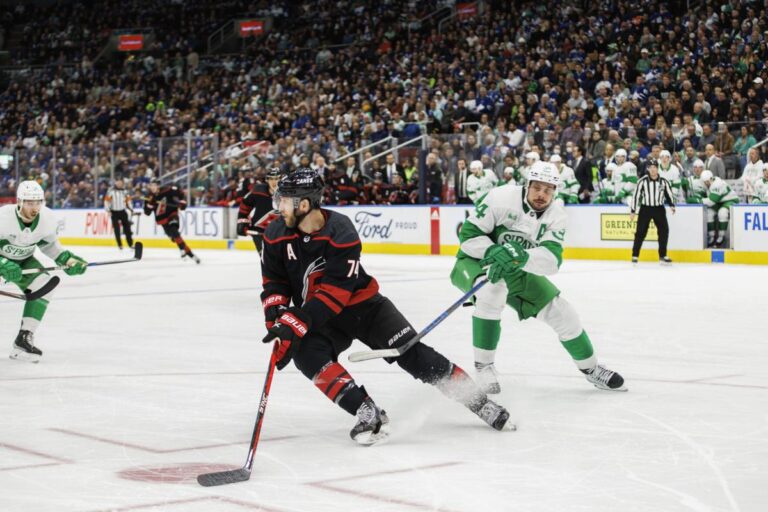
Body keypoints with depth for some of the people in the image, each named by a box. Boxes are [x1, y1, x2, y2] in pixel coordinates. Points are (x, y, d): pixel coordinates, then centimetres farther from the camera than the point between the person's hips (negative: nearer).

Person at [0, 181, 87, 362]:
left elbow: (48, 243, 1)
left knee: (43, 285, -17)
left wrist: (66, 259, -12)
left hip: (23, 260, 5)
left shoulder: (48, 219, -19)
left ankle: (23, 340, -11)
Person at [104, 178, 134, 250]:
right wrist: (108, 210, -15)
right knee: (117, 229, -1)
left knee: (127, 228, 0)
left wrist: (131, 209, 7)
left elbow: (128, 200, 15)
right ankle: (119, 245, 5)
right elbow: (107, 201, -8)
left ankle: (130, 244, 4)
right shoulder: (111, 191, -7)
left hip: (123, 211, 3)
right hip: (114, 212, -3)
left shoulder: (124, 191, 8)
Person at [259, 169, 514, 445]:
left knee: (411, 351, -12)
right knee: (307, 355, -27)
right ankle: (367, 412, -30)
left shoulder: (341, 232, -27)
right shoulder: (276, 235, -11)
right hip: (314, 316, 4)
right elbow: (274, 282, 0)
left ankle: (478, 401, -2)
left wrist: (295, 322, -36)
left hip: (361, 305, -4)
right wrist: (277, 317, -18)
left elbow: (334, 293, -29)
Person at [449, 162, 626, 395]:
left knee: (561, 312, 1)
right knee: (493, 290, -38)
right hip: (476, 261, -5)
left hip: (516, 271, 5)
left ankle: (590, 368, 24)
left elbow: (552, 260, -25)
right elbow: (469, 234, -21)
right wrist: (494, 252, -38)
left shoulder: (556, 214, -11)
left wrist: (522, 257, -45)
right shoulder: (502, 198, -23)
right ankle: (483, 365, -24)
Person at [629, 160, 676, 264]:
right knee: (640, 232, -5)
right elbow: (636, 195, -5)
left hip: (659, 209, 2)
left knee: (664, 231, -5)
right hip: (645, 209, -2)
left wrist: (672, 205, -9)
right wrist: (633, 211, -6)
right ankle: (635, 255, 4)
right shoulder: (642, 181, -8)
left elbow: (670, 193, 8)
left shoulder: (664, 181, -1)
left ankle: (662, 255, 6)